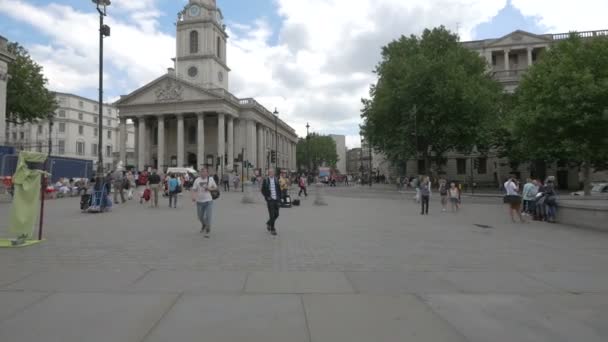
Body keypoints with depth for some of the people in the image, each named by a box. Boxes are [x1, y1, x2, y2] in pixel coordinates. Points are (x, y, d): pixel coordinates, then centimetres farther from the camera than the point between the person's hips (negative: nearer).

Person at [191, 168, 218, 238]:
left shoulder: (211, 179, 2)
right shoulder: (197, 180, 1)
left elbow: (216, 188, 9)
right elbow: (194, 190, -3)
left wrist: (209, 189, -10)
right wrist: (193, 197, -21)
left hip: (209, 201, -2)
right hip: (199, 201, 2)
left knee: (208, 217, -9)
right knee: (200, 216, 14)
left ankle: (207, 231, 6)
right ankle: (203, 225, 46)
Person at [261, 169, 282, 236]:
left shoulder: (276, 180, 6)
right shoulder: (265, 180, -3)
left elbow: (279, 190, 9)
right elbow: (263, 190, 1)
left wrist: (279, 199, 4)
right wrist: (267, 197, -11)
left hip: (276, 199, 4)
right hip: (270, 200, -4)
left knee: (276, 214, 8)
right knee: (272, 215, -4)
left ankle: (269, 223, 35)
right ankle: (272, 229, 8)